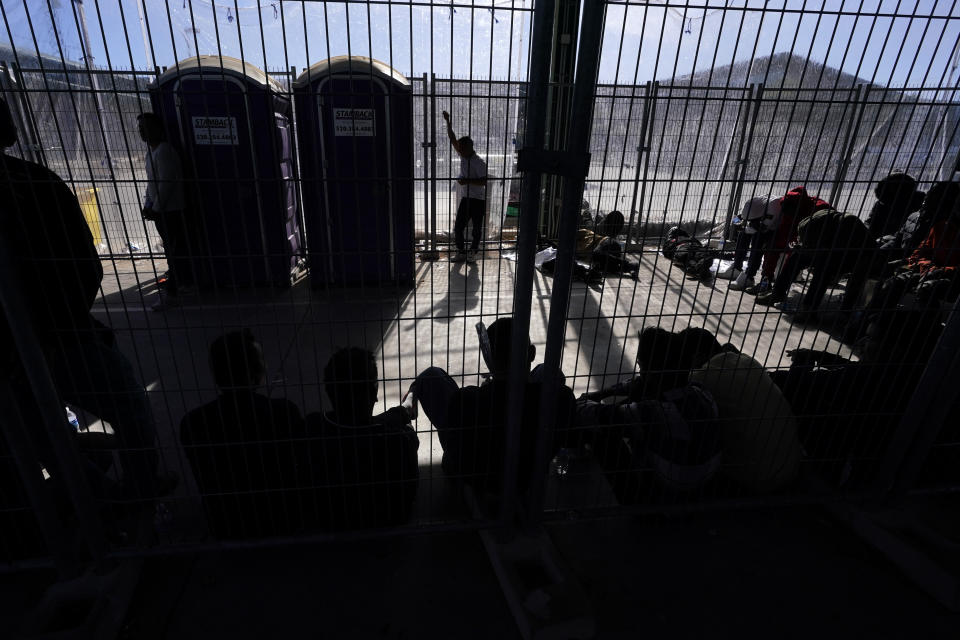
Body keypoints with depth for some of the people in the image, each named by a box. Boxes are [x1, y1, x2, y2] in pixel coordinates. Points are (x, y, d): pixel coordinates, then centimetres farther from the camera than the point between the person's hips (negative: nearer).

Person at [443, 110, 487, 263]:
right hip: (465, 199, 6)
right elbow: (452, 139, 8)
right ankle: (461, 252, 15)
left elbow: (484, 181, -20)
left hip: (478, 200, -6)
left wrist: (467, 181, -25)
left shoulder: (479, 163, -16)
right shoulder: (463, 156, 4)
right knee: (458, 228, 3)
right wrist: (448, 121, 3)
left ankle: (473, 252, 23)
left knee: (477, 229, 8)